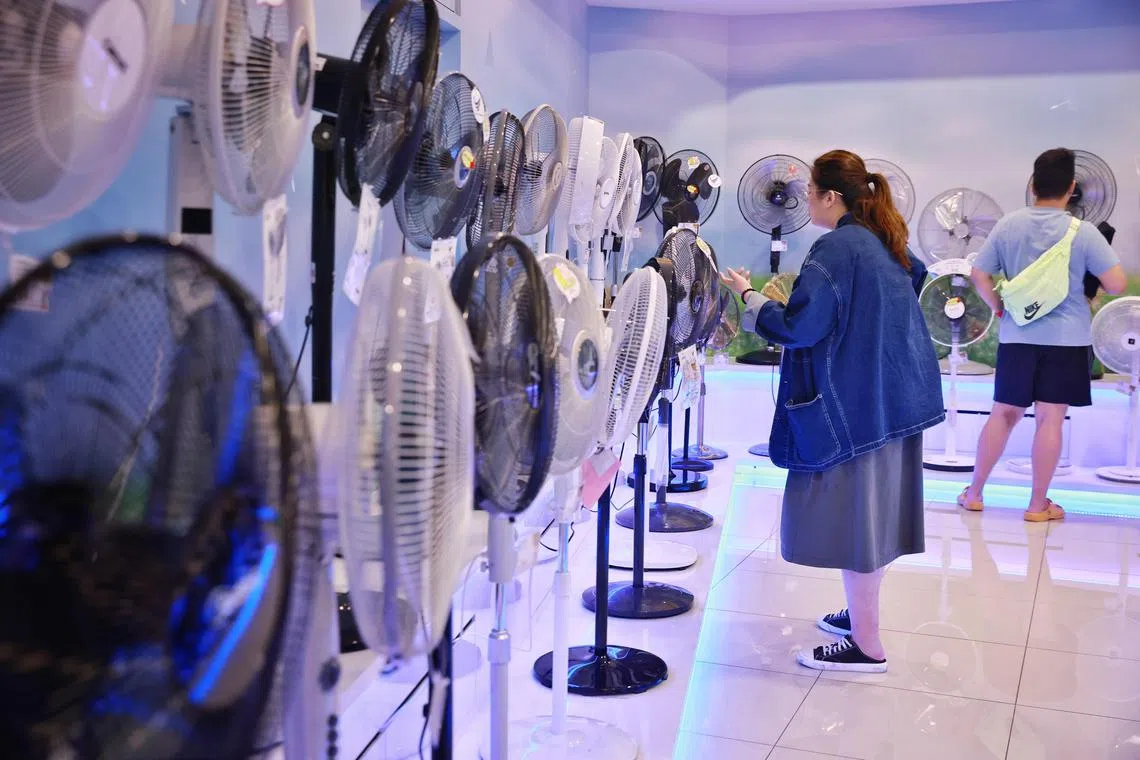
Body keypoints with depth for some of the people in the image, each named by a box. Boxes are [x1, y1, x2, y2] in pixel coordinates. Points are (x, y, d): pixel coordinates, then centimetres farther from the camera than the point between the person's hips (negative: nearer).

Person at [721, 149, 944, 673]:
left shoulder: (835, 249, -17)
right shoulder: (887, 244, 11)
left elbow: (796, 328, -20)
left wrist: (749, 296, -5)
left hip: (852, 403, -9)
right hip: (894, 396, 9)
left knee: (852, 512, -2)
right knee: (872, 509, 17)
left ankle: (866, 645, 5)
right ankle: (863, 615, 30)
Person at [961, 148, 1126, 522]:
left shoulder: (1008, 225, -1)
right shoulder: (1082, 232, -8)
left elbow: (979, 275, 1)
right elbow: (1117, 284, -10)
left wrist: (999, 307, 14)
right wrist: (1088, 288, 10)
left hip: (1017, 335, 3)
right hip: (1066, 337, -3)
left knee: (1004, 413, 12)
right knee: (1050, 419, 2)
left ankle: (974, 493, 18)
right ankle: (1038, 505, 9)